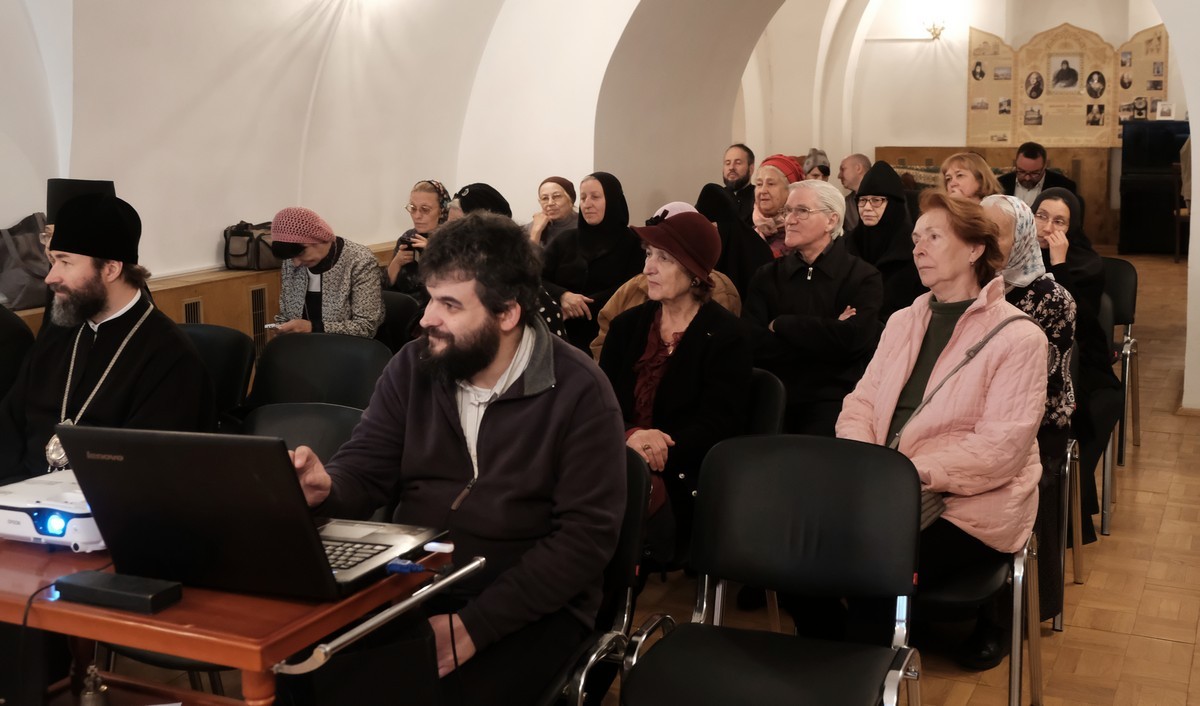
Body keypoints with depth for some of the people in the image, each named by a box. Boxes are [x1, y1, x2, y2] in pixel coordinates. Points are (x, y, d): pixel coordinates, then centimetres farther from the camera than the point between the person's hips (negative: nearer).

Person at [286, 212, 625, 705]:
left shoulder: (579, 391, -11)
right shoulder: (412, 367, 4)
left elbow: (586, 537, -15)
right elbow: (363, 473, 5)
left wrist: (474, 625, -21)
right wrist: (326, 488, -21)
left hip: (527, 606, -4)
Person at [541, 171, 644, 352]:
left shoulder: (632, 243, 3)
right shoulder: (565, 240, 13)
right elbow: (535, 280, 6)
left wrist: (583, 305, -13)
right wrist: (562, 296, -15)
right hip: (564, 337, 3)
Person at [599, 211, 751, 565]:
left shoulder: (726, 335, -1)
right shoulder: (627, 325, 15)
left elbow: (719, 425, -9)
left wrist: (659, 456, -23)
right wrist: (629, 436, -19)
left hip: (683, 479, -4)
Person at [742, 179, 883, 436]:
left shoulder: (864, 277, 4)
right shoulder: (767, 276, 12)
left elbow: (852, 338, -15)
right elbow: (752, 345, -3)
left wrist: (779, 325, -4)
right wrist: (826, 337, -10)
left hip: (833, 400, -2)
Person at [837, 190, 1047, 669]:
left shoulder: (1017, 336, -5)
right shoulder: (902, 322, 16)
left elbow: (1001, 446, -14)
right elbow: (860, 404, 11)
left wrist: (918, 473, -25)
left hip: (969, 503, -5)